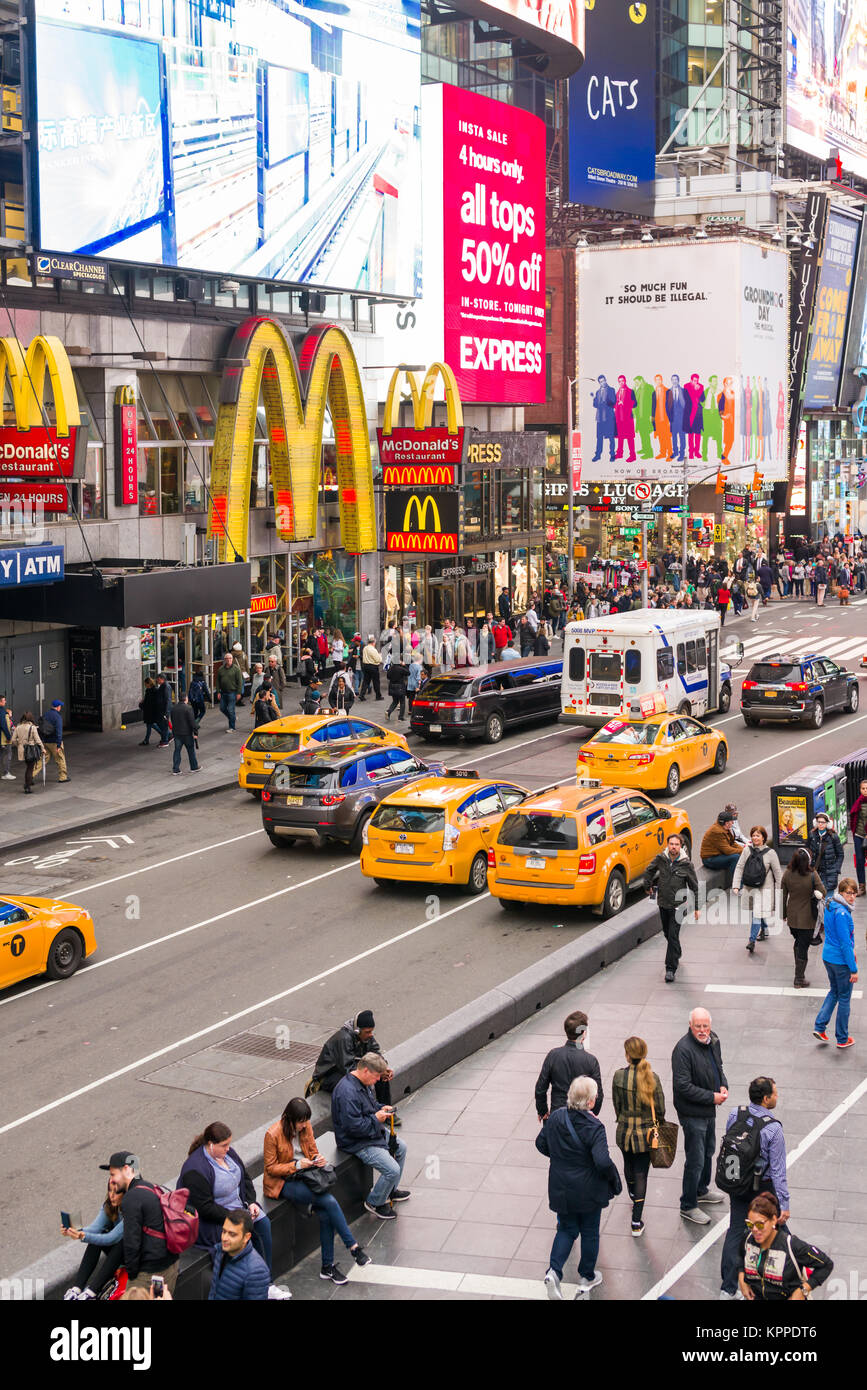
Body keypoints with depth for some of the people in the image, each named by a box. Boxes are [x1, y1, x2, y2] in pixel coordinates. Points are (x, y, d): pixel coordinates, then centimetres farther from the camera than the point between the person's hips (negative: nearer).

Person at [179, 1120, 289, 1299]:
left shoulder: (228, 1152, 1)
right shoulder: (196, 1170, -25)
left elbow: (245, 1178, 13)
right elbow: (205, 1207, -25)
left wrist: (251, 1202, -2)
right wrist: (233, 1217, -24)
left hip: (238, 1206, 8)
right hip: (210, 1221, -8)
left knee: (263, 1223, -12)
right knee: (252, 1232, -23)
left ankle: (267, 1282, -4)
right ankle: (263, 1288, -10)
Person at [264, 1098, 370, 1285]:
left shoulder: (306, 1127, 1)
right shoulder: (273, 1134, -17)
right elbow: (271, 1168, -12)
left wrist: (317, 1159, -8)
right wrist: (297, 1165, -21)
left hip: (304, 1177, 6)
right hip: (282, 1183, -6)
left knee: (325, 1213, -21)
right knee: (329, 1201, -25)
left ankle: (328, 1267, -12)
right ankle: (353, 1246, -16)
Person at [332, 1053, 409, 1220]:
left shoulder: (363, 1083, 2)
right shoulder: (348, 1092, -31)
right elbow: (353, 1126, -32)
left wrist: (382, 1108, 2)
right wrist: (376, 1119, -21)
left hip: (372, 1131, 11)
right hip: (357, 1142, -11)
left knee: (401, 1147, 22)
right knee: (392, 1170, -17)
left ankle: (391, 1191, 38)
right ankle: (374, 1203, 9)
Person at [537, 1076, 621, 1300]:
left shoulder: (554, 1118, -8)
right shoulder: (594, 1127, -24)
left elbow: (541, 1144, 5)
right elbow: (603, 1162, -31)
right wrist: (614, 1179, -11)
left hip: (561, 1190, 4)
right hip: (589, 1192, -4)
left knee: (567, 1229, 19)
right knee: (589, 1232, 18)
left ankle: (554, 1270, -1)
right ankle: (587, 1277, 32)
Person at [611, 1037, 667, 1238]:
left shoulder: (619, 1076, -15)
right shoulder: (652, 1078, -16)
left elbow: (617, 1106, -3)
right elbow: (660, 1110, -9)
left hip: (624, 1131, 1)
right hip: (646, 1132, -1)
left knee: (629, 1166, 27)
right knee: (641, 1174, 7)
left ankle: (634, 1197, 55)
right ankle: (637, 1222, 4)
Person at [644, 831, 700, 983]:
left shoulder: (686, 864, -11)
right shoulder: (660, 859, -4)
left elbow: (694, 886, -3)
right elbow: (648, 871, 17)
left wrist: (696, 907, -2)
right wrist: (648, 886, 19)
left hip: (678, 905, -4)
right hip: (663, 903, 4)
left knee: (673, 936, -10)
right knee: (667, 933, 19)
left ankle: (671, 969, -7)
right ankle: (677, 955, 46)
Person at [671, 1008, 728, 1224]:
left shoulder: (713, 1041, -1)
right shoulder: (683, 1049, -27)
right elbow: (683, 1086, -27)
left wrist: (723, 1086, -2)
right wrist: (712, 1097, -22)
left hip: (709, 1109, 9)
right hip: (692, 1113, -9)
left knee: (708, 1151, 25)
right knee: (695, 1160, -1)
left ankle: (701, 1191, 46)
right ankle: (688, 1206, 13)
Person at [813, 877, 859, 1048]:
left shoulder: (830, 907, 3)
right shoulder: (842, 914, -26)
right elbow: (845, 943, -23)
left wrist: (851, 952, 24)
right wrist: (854, 969, -17)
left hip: (828, 957, 8)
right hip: (841, 961, -8)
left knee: (834, 992, 25)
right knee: (844, 999, 8)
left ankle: (819, 1026, 20)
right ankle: (842, 1039, 21)